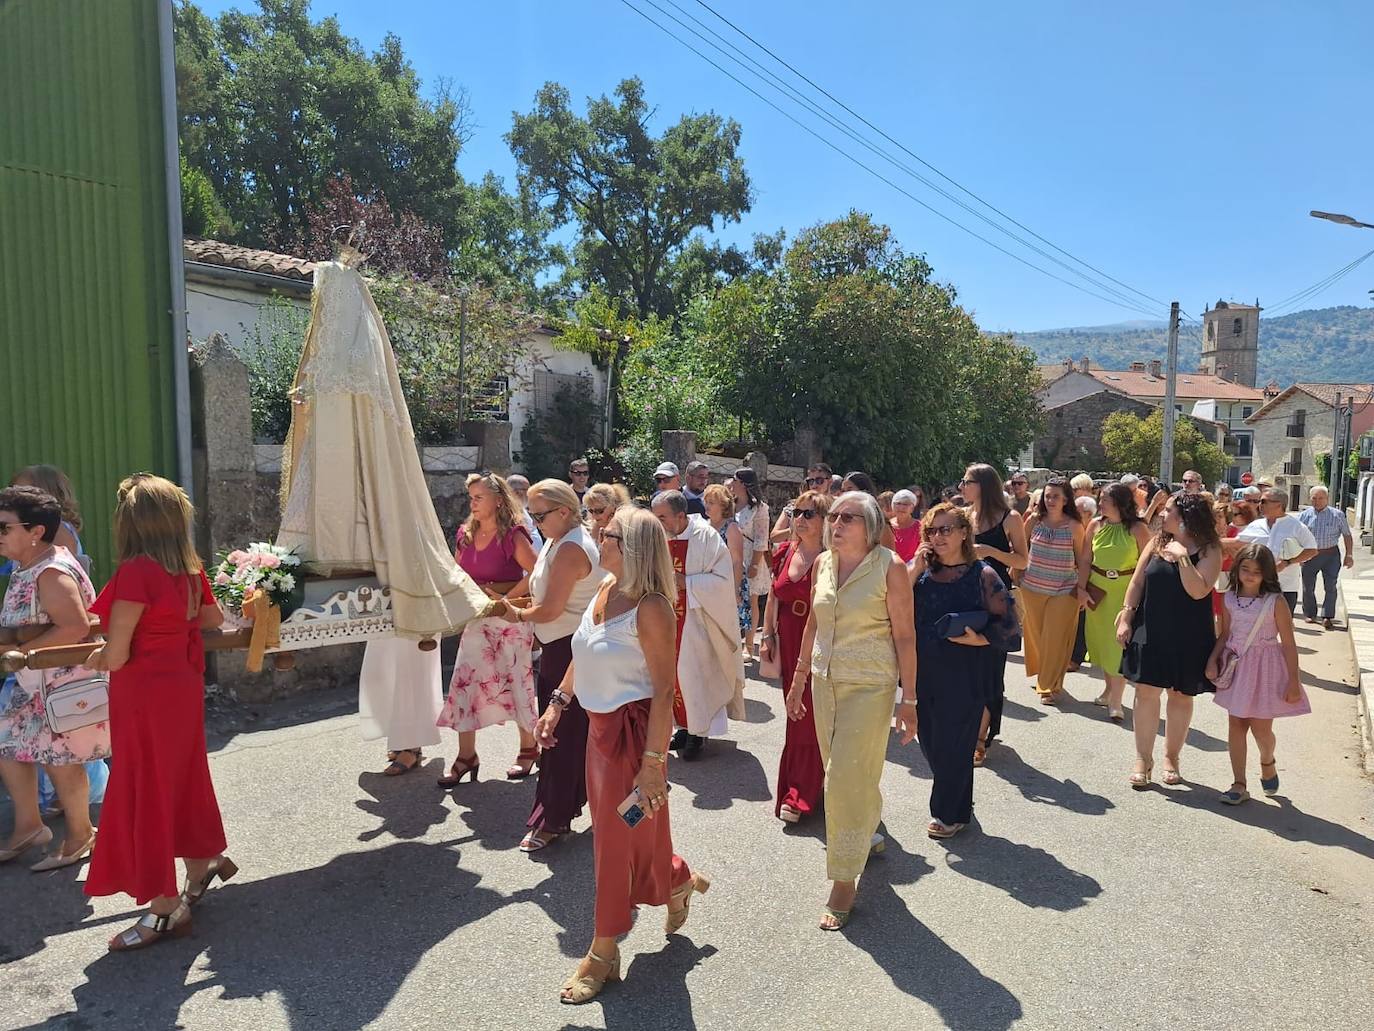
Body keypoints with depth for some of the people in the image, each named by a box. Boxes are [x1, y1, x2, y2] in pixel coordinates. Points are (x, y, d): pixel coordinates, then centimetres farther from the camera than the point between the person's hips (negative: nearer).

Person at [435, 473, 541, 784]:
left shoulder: (512, 535, -13)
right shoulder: (466, 534, 6)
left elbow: (537, 572, -21)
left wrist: (507, 598, -18)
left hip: (509, 618, -6)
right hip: (476, 617, 6)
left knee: (516, 682, 4)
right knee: (465, 682, 2)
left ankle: (528, 749, 23)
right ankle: (466, 756, 14)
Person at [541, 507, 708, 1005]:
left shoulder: (650, 607, -22)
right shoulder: (606, 587, 2)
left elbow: (664, 692, -22)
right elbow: (583, 655, 16)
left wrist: (653, 763, -23)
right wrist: (557, 702, 17)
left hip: (632, 730, -8)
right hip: (600, 724, 8)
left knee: (619, 835, 6)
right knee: (611, 828, 21)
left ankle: (603, 952, 25)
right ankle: (679, 881, 47)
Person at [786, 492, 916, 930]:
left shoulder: (889, 566, -12)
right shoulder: (824, 562, 3)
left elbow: (905, 636, -10)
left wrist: (909, 700, -10)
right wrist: (799, 679, 15)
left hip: (869, 685, -5)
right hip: (825, 680, 5)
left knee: (848, 779, -3)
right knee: (843, 770, 16)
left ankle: (845, 881, 11)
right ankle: (867, 833, 43)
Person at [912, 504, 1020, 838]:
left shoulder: (982, 575, -7)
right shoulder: (923, 573, 6)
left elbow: (1007, 624, -7)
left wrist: (979, 639, -23)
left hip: (964, 678, -5)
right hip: (925, 674, 5)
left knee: (954, 743, 5)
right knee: (929, 739, 12)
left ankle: (950, 813, 26)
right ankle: (951, 804, 35)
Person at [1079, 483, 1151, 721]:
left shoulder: (1137, 529, -9)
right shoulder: (1096, 525, 2)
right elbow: (1085, 560, 3)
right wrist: (1082, 589, -4)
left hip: (1125, 592, -4)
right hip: (1097, 591, 4)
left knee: (1119, 642, -4)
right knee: (1100, 639, 14)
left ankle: (1115, 701, 1)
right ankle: (1109, 688, 33)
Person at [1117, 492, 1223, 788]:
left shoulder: (1209, 550, -7)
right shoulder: (1157, 542, 4)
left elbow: (1198, 591, -19)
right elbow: (1137, 581, 5)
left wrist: (1182, 558, -24)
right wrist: (1126, 617, 0)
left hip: (1188, 635, -2)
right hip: (1151, 629, 3)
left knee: (1181, 695, 10)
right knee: (1146, 692, 2)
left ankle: (1171, 757, 26)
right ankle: (1143, 759, 12)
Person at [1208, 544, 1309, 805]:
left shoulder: (1275, 602, -11)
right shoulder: (1230, 598, 1)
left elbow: (1288, 644, -8)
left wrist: (1293, 681, -8)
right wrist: (1212, 660, -2)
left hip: (1264, 669, -4)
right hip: (1236, 667, 4)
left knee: (1261, 727, 0)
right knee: (1235, 725, 6)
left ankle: (1267, 763, 35)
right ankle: (1239, 785, 14)